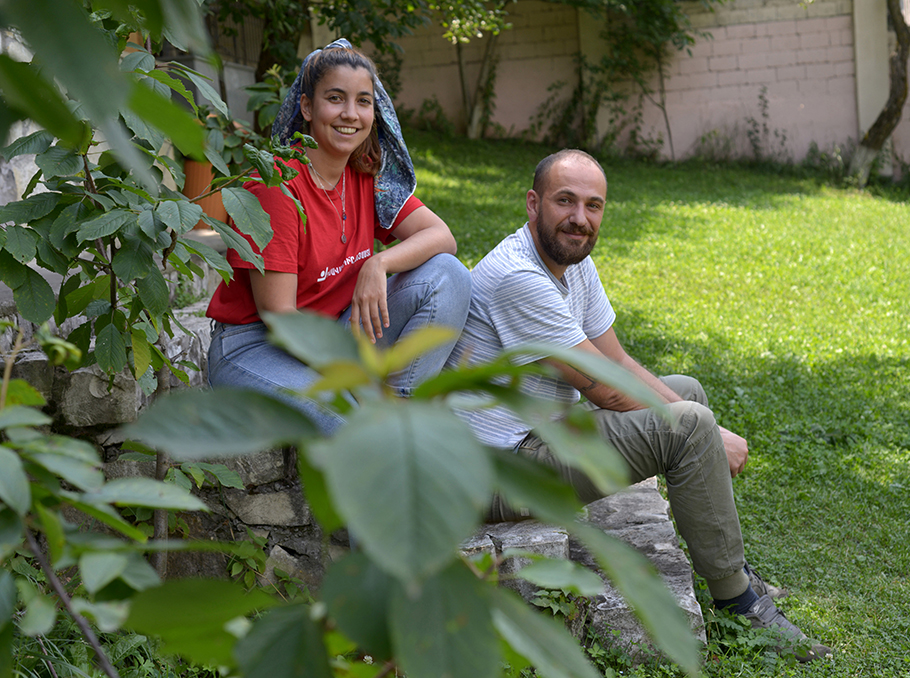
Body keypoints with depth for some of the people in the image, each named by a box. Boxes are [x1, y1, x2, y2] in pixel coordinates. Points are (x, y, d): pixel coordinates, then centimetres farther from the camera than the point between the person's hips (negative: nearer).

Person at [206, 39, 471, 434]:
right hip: (254, 348, -7)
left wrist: (380, 264, -24)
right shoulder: (275, 183, -18)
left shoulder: (368, 174, 2)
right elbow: (277, 313, -20)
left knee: (447, 275, -13)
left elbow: (441, 236, -3)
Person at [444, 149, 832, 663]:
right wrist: (707, 438, -13)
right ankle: (738, 603, -5)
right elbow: (606, 391, -22)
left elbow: (618, 363, 8)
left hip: (546, 427, 11)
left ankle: (728, 567, 24)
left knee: (687, 390, 18)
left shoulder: (575, 261, 6)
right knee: (690, 424, -20)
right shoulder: (516, 277, -24)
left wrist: (704, 437, -4)